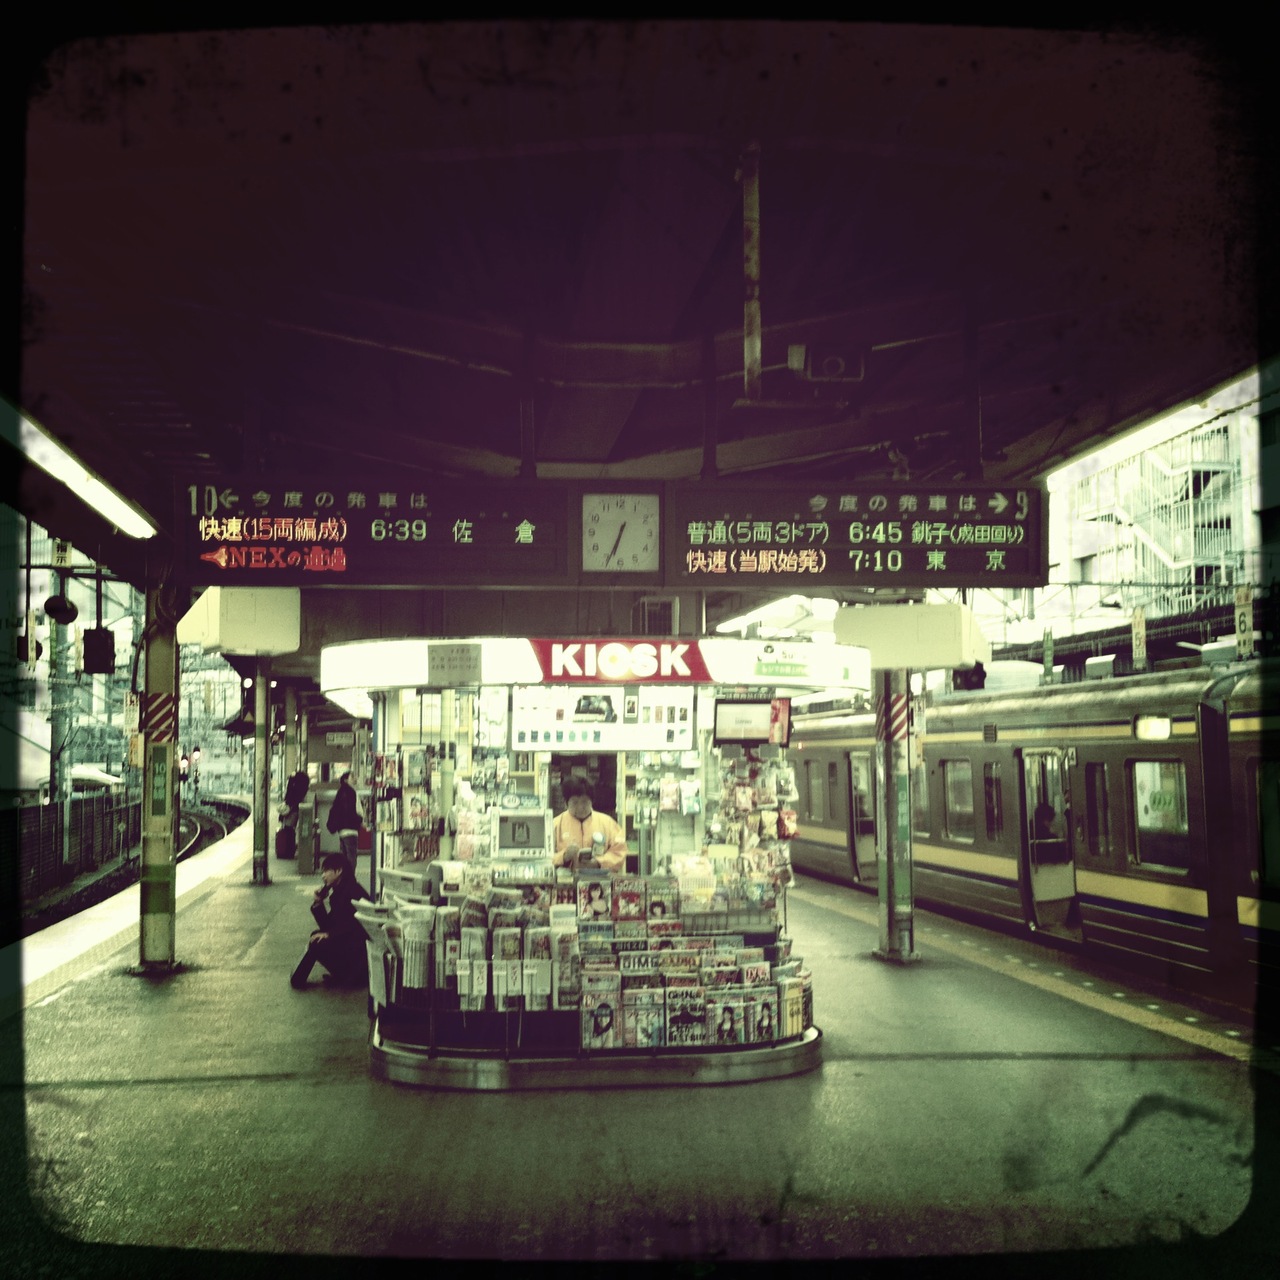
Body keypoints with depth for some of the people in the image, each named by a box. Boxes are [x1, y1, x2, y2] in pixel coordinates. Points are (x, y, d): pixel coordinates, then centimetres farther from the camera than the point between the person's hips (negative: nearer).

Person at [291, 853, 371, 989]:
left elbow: (355, 924, -22)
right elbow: (328, 926, 10)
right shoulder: (337, 892, 11)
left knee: (318, 945, -18)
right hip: (347, 942, 9)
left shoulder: (353, 891, -15)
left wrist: (329, 934, -24)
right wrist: (318, 902, 0)